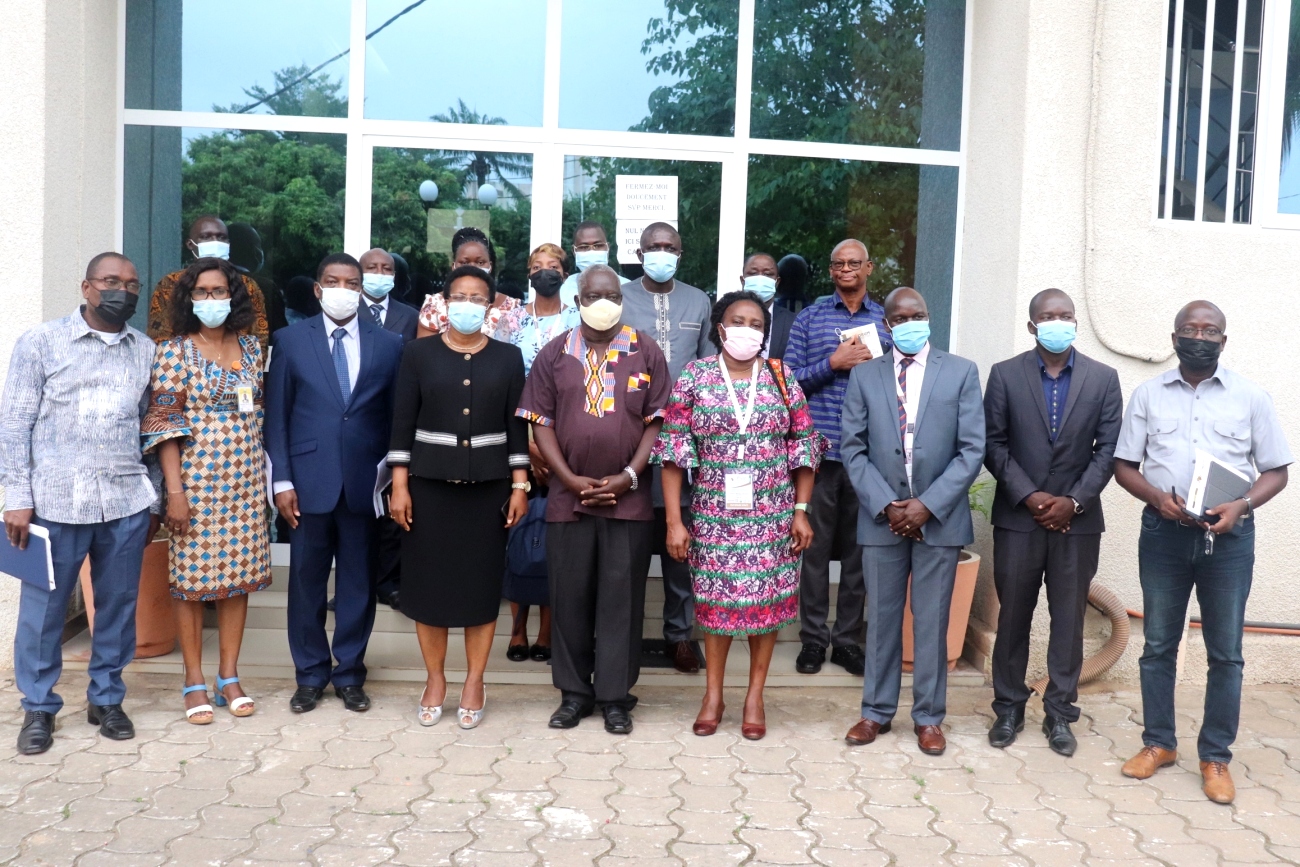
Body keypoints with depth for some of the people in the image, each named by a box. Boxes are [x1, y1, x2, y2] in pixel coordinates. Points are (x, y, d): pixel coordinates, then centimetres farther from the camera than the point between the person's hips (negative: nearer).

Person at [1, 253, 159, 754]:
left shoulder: (148, 351, 8)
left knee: (118, 606, 9)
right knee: (42, 609, 6)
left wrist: (155, 501, 9)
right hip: (56, 501, -2)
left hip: (127, 502, 2)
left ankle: (106, 699, 24)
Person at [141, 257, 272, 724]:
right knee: (192, 576, 3)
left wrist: (265, 475, 9)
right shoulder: (173, 352, -5)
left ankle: (229, 677, 19)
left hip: (246, 479, 4)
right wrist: (175, 490, -14)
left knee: (239, 574, 7)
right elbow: (161, 423, -8)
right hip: (196, 479, -4)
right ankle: (194, 682, 15)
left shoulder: (250, 347, 8)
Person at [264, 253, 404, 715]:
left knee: (358, 583, 9)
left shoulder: (389, 344, 4)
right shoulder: (290, 340, 3)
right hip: (309, 481, 0)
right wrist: (282, 480, -4)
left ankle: (350, 673, 23)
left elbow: (395, 417, 5)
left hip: (365, 483, 0)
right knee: (306, 581, 8)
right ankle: (310, 674, 23)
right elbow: (276, 416, 2)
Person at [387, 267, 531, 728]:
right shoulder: (419, 353, 2)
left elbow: (516, 426, 4)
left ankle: (474, 682, 18)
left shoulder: (508, 357, 4)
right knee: (428, 578, 4)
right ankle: (435, 678, 20)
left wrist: (520, 486, -2)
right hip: (429, 481, 0)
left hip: (488, 483, 1)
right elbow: (402, 423, 0)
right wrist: (399, 485, -5)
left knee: (482, 580, 5)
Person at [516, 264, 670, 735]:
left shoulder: (647, 353, 3)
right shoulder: (554, 355, 6)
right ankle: (574, 691, 20)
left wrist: (629, 476, -10)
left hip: (628, 497, -1)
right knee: (569, 597, 7)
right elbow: (541, 422, 3)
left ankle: (615, 695, 15)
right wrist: (572, 480, -7)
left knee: (621, 598, 3)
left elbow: (656, 420, 1)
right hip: (569, 496, 1)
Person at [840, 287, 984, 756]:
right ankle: (876, 711, 21)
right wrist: (886, 505, -10)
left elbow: (972, 449, -3)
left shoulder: (961, 372, 2)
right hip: (881, 517, 1)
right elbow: (853, 449, 2)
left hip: (939, 517, -1)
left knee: (932, 621, 6)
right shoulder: (864, 375, 5)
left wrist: (928, 504, -12)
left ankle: (928, 717, 19)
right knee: (882, 617, 9)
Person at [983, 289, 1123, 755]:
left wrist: (1074, 501, -11)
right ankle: (1008, 707, 21)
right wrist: (1029, 497, -11)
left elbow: (1107, 449, 0)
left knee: (1069, 620, 7)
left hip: (1077, 520, 1)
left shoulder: (1103, 378, 3)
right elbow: (993, 445, -2)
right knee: (1013, 616, 8)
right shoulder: (1005, 374, 0)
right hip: (1018, 517, 0)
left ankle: (1059, 712, 19)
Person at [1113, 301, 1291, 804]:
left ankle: (1216, 757, 16)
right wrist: (1157, 497, -12)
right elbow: (1124, 466, 6)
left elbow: (1276, 470, 4)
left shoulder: (1250, 397, 3)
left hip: (1229, 536, -1)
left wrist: (1242, 505, -14)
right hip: (1164, 532, 1)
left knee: (1225, 652, 4)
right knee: (1158, 644, 9)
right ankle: (1158, 743, 22)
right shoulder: (1147, 394, 5)